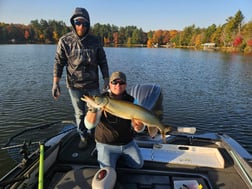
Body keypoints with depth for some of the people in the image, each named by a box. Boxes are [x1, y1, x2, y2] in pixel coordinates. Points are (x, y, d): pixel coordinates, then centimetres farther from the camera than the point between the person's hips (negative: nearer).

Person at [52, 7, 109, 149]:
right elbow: (59, 63, -3)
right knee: (80, 114, 11)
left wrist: (106, 80, -1)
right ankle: (84, 137, 31)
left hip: (93, 85, 1)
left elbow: (103, 62, 3)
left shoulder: (95, 41, -2)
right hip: (74, 86, 0)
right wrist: (56, 83, -11)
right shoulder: (65, 41, -6)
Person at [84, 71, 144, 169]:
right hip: (106, 144, -3)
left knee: (139, 164, 0)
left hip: (128, 143, 3)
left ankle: (121, 155, 26)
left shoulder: (132, 101, -11)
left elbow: (139, 128, -11)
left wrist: (139, 126, -36)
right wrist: (92, 108, -45)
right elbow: (89, 125, -26)